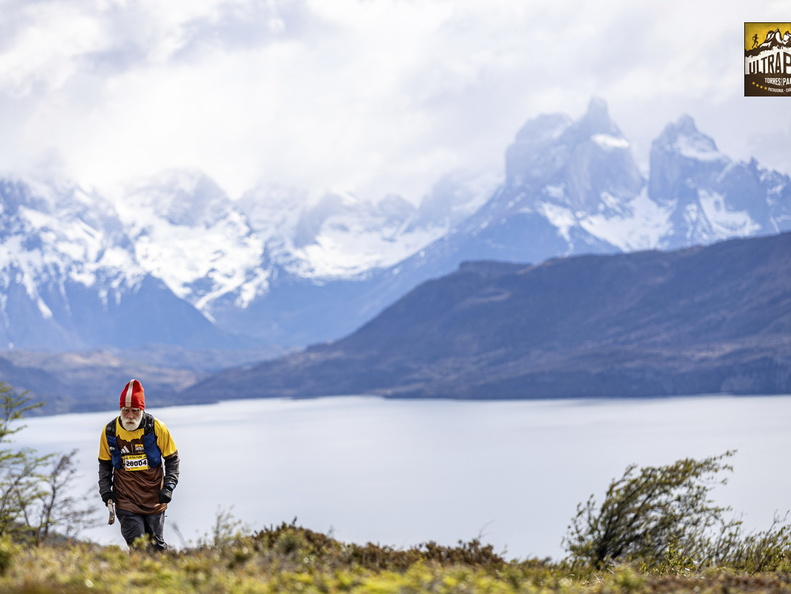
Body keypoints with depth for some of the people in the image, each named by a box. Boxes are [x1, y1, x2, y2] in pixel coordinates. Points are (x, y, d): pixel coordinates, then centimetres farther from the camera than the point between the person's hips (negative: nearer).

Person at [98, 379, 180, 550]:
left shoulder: (156, 428, -7)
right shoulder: (110, 431, -3)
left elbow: (172, 459, 3)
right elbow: (105, 464, 12)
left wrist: (168, 486, -7)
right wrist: (105, 490, 1)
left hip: (154, 499, 0)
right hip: (126, 500, 0)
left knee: (156, 546, 8)